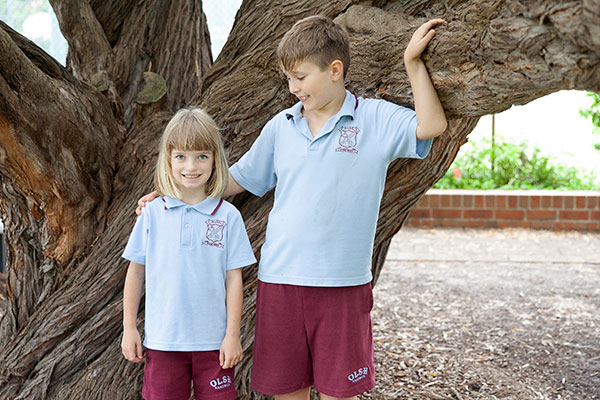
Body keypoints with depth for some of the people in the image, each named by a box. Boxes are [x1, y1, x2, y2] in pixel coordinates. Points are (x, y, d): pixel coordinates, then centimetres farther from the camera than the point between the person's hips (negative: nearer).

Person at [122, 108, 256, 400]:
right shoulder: (153, 214, -1)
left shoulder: (227, 216, -4)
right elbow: (136, 272, 5)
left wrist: (232, 335, -3)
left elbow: (233, 279, -2)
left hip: (214, 340, -1)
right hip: (163, 340, 1)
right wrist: (129, 329, 5)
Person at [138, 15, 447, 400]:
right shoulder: (281, 127, 8)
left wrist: (413, 61, -12)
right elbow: (238, 179, 16)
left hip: (343, 283, -3)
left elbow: (431, 125, -13)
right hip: (280, 278, 3)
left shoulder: (375, 119, 0)